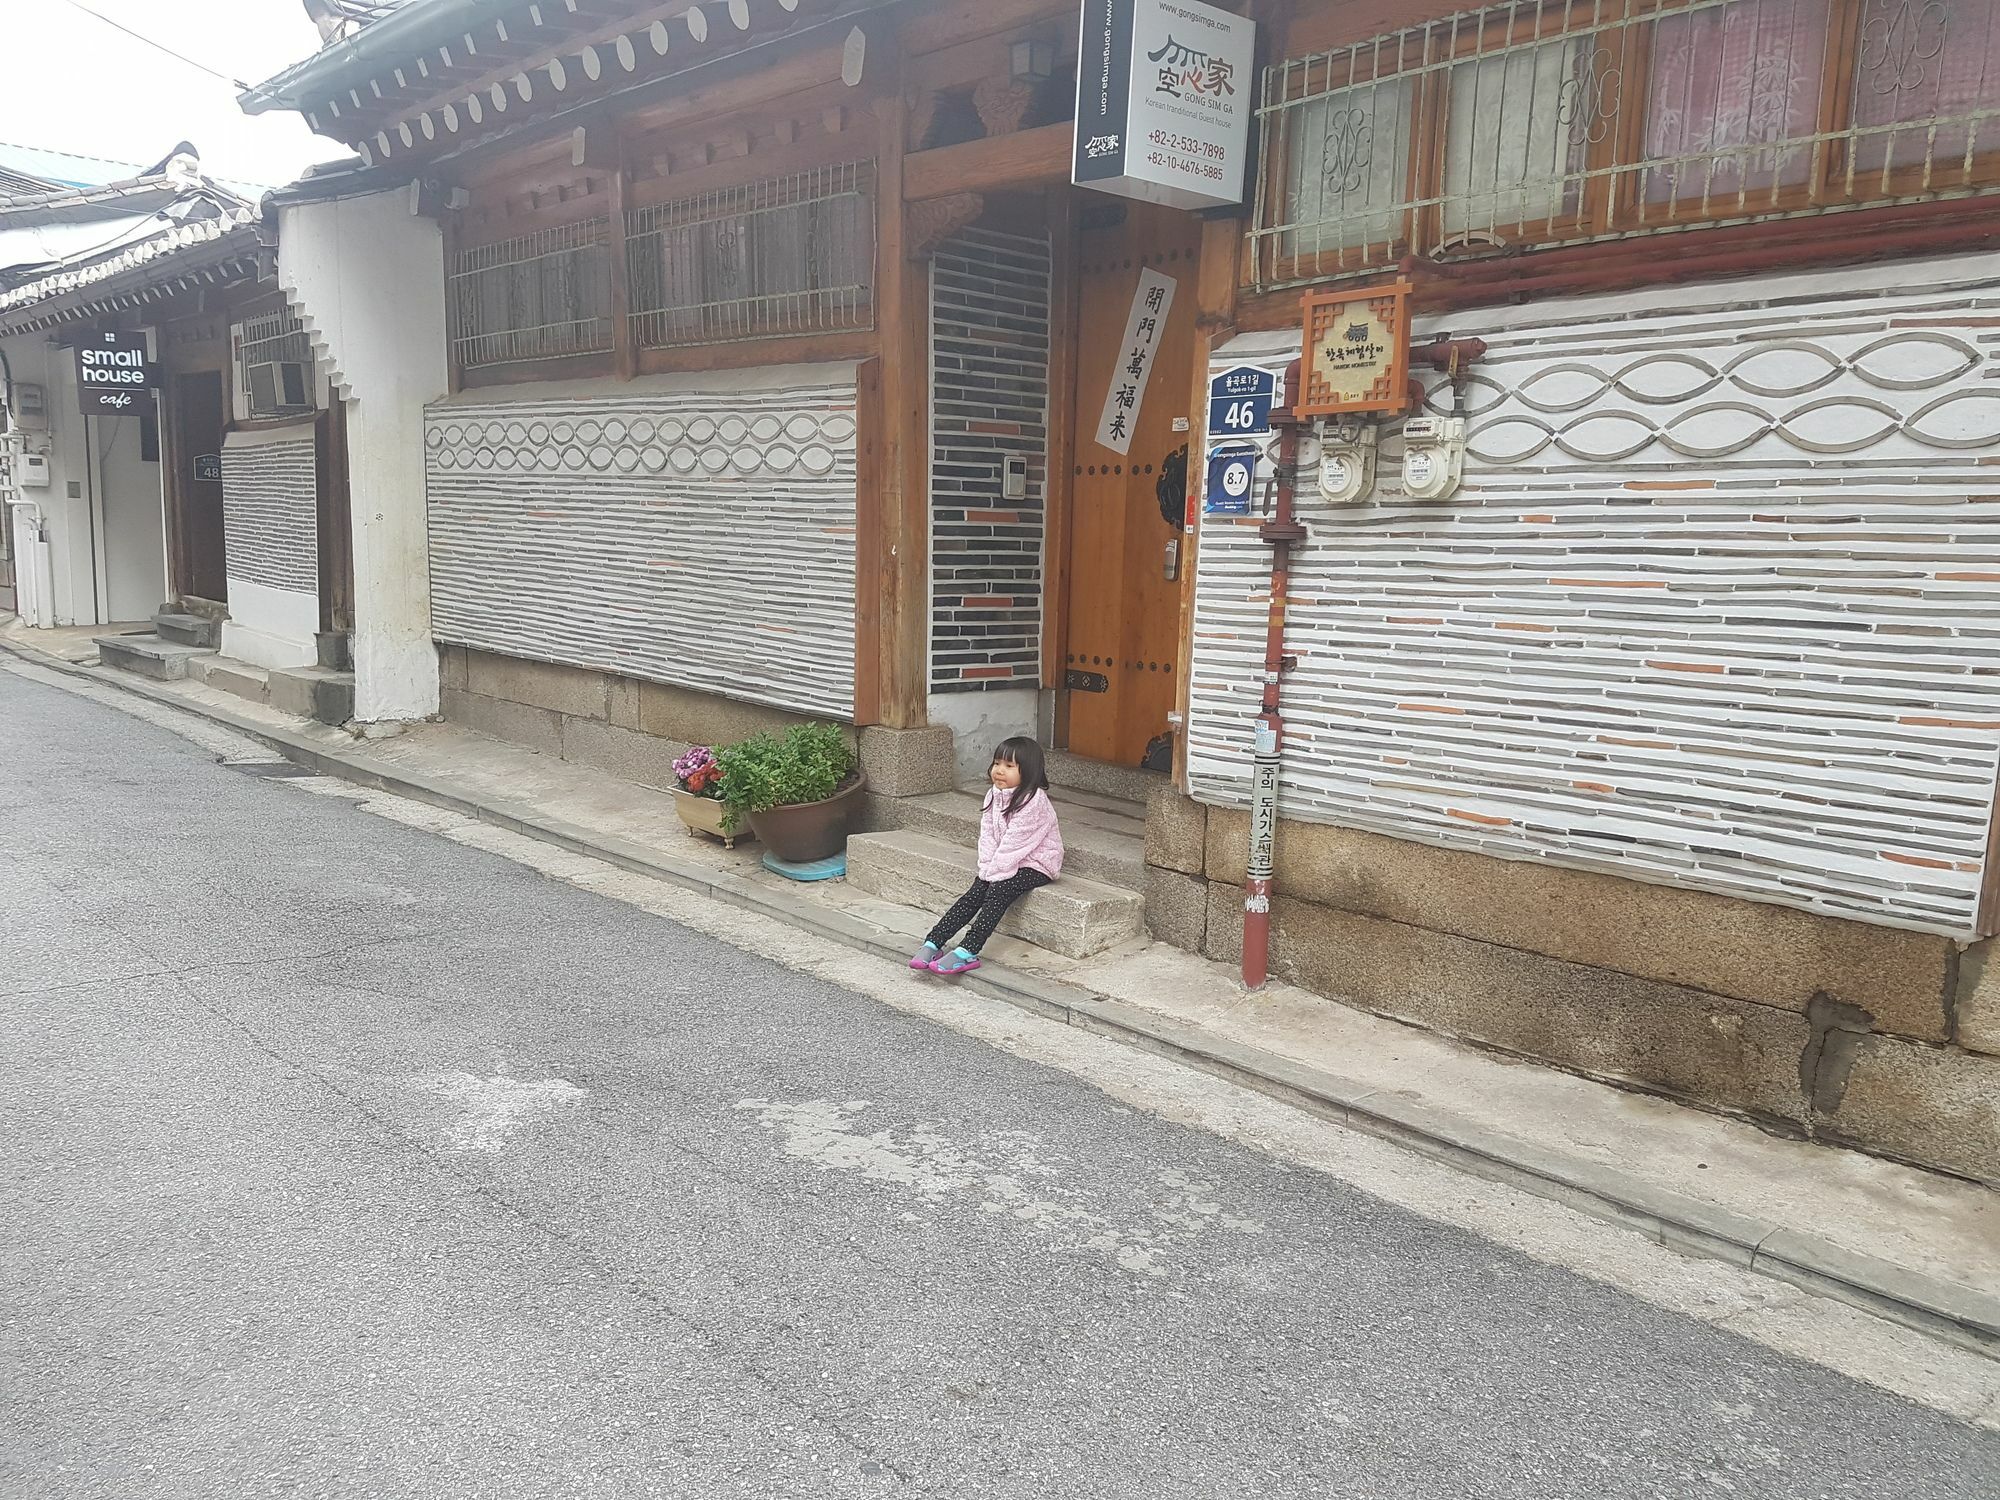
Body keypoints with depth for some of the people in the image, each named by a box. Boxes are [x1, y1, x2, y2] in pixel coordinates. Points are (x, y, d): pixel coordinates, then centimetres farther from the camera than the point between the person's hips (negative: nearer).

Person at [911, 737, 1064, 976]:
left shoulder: (1034, 801, -19)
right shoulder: (994, 795, 6)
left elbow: (1014, 841, -21)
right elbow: (987, 835, 2)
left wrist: (994, 873, -19)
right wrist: (987, 869, -11)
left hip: (1035, 863, -7)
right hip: (1003, 864, 7)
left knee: (998, 891, -27)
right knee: (975, 892, -13)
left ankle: (968, 952, -37)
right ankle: (933, 943, -20)